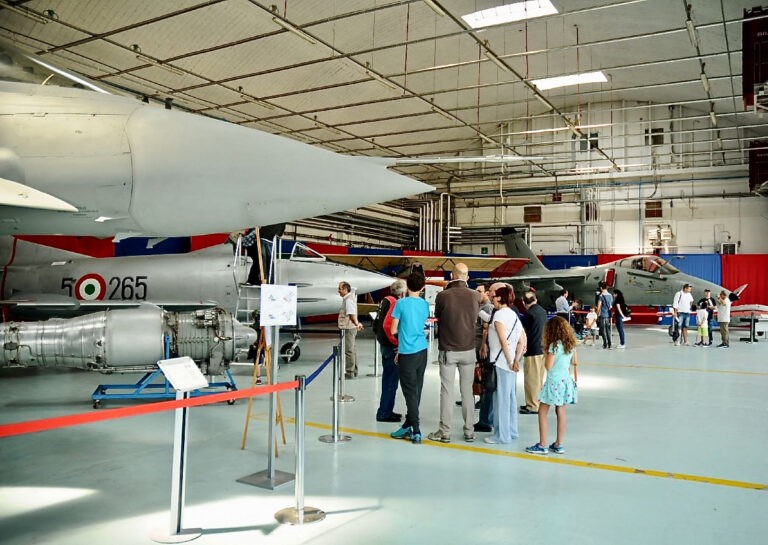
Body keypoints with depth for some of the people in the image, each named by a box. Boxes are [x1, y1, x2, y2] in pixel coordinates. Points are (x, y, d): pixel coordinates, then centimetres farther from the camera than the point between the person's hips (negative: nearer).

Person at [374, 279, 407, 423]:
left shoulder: (386, 300, 12)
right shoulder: (394, 302, -17)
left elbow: (378, 323, 18)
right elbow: (387, 325, -27)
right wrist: (396, 342, -18)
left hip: (385, 344, 10)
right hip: (391, 346, -10)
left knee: (389, 378, 17)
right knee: (391, 379, -2)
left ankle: (386, 411, 27)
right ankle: (384, 413, 4)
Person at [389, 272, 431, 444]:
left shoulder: (401, 303, -10)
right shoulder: (425, 305, 6)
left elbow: (393, 330, -6)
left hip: (407, 353, -6)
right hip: (422, 351, 6)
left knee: (410, 392, -1)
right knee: (416, 390, 11)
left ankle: (416, 431, -1)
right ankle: (408, 426, 22)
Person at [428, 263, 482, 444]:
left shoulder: (443, 296, -13)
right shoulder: (475, 296, -5)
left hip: (448, 350, -2)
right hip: (468, 350, 2)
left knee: (447, 391, 5)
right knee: (467, 391, 11)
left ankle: (445, 432, 10)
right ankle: (469, 431, 17)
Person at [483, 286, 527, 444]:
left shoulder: (500, 314, -11)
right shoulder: (514, 315, 14)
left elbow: (503, 339, -19)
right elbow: (522, 341, 9)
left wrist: (510, 361, -15)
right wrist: (516, 360, 3)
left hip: (501, 362, -8)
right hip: (510, 363, 8)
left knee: (501, 398, -2)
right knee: (510, 397, 15)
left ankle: (501, 435, 4)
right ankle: (512, 431, 24)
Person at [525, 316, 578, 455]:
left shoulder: (554, 345, -16)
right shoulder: (571, 344, 5)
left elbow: (548, 366, -16)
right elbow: (575, 363, 13)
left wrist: (547, 354, 0)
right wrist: (575, 379, 24)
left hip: (554, 382, -7)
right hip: (566, 380, 7)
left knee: (542, 413, 2)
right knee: (561, 413, 11)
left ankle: (542, 445, 2)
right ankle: (559, 445, 16)